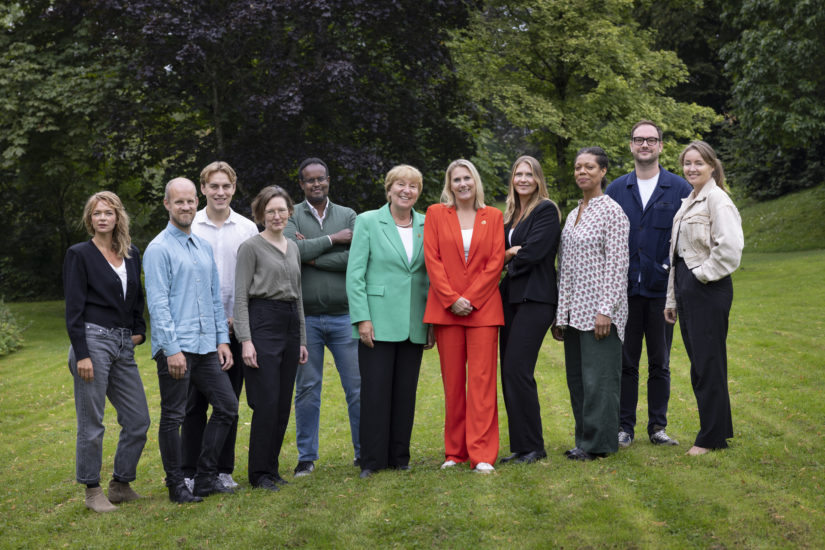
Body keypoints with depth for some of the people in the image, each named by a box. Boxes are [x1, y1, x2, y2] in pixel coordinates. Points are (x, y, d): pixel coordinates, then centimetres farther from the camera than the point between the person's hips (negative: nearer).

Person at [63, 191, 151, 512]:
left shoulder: (131, 254, 13)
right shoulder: (79, 254, -3)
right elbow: (74, 309, -8)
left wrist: (138, 331, 11)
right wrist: (81, 354, -14)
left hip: (123, 346, 6)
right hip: (93, 341, -6)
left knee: (138, 419, 6)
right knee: (91, 423, -1)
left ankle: (121, 485, 20)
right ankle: (92, 492, 11)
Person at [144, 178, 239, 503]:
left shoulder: (204, 247, 16)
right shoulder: (159, 249, -7)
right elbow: (158, 303, -13)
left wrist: (223, 339, 12)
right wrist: (172, 348, -18)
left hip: (207, 346, 7)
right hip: (175, 347, -7)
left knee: (227, 406, 7)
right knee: (173, 417, 1)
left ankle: (206, 477, 16)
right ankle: (176, 485, 11)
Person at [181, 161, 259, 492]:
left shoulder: (248, 229, 7)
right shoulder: (189, 227, 2)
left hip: (235, 326, 2)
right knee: (195, 401, 0)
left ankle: (223, 470, 17)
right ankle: (190, 472, 8)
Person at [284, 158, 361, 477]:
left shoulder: (347, 216, 7)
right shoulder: (292, 215, 3)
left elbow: (356, 258, -8)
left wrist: (312, 256, -11)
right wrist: (332, 239, -10)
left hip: (343, 316, 1)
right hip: (305, 317, -1)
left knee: (358, 385, 3)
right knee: (307, 389, 6)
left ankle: (364, 451, 15)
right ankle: (307, 457, 17)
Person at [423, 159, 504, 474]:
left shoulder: (493, 216, 10)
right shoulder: (436, 214, 9)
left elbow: (496, 262, 2)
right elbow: (432, 259, 1)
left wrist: (471, 298, -9)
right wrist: (451, 299, -9)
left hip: (483, 307, -1)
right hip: (446, 308, 1)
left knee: (482, 379, -6)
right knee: (453, 381, 5)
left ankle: (482, 456, -6)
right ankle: (455, 452, 14)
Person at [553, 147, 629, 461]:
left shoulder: (611, 211, -7)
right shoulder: (573, 214, 16)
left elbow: (617, 265, -13)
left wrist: (605, 310, -19)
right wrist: (560, 315, 14)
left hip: (598, 310, -8)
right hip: (574, 310, 8)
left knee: (599, 376, -4)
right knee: (576, 377, 10)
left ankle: (598, 443, 3)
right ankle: (584, 438, 19)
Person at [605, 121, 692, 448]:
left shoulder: (679, 188, 3)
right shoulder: (616, 189, 9)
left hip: (662, 289, -1)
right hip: (625, 288, 1)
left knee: (660, 363, 7)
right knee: (625, 362, 5)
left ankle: (658, 426, 17)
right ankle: (625, 427, 13)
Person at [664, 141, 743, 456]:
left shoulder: (717, 199, -11)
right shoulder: (688, 203, 17)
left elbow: (730, 247, -23)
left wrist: (704, 273, -13)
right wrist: (672, 299, 19)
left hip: (708, 289, -9)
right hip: (687, 290, 9)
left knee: (709, 364, -4)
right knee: (698, 365, 12)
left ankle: (712, 437, 4)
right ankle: (717, 428, 21)